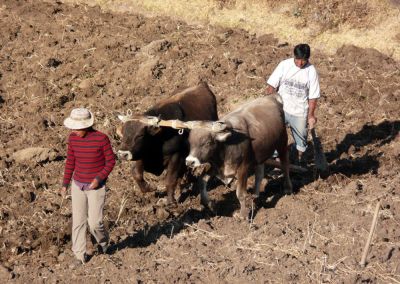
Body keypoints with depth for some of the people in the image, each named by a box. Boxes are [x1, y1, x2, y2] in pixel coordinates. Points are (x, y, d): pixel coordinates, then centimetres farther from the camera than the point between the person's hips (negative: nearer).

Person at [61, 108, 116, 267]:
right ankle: (80, 255, 18)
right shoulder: (73, 138, -7)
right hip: (78, 185, 4)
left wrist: (99, 179, -23)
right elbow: (70, 161, 5)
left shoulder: (101, 138, -21)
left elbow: (111, 161, -11)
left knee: (94, 223, -5)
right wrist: (65, 184, 5)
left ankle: (103, 239, 30)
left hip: (96, 187, -4)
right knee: (78, 221, 4)